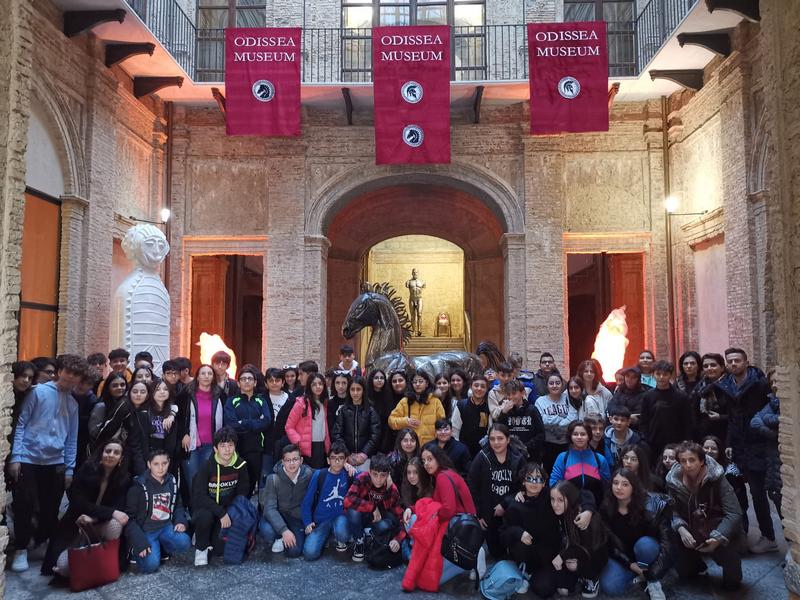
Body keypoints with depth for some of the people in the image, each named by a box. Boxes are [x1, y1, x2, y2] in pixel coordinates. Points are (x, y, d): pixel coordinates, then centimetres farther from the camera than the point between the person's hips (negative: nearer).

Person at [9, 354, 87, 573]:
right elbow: (21, 423, -5)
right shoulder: (39, 392, -4)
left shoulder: (73, 404, 11)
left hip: (55, 462, 4)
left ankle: (41, 544, 28)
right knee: (24, 505, -4)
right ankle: (21, 549, 13)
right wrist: (15, 456, -11)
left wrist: (69, 468, 7)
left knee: (51, 508, 8)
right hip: (29, 458, -4)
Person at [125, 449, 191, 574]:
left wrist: (181, 521, -5)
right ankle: (137, 549, 10)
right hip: (145, 530, -4)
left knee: (184, 542, -25)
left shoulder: (172, 481, 3)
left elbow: (178, 506, 16)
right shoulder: (139, 485, -13)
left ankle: (161, 548, 6)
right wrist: (140, 542, -19)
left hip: (166, 527, 4)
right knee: (151, 565, -23)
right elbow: (130, 517, -11)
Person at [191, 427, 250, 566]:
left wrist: (230, 513, -15)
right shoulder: (207, 467, -18)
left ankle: (211, 540, 21)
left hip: (228, 509, 3)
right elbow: (200, 496, -22)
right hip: (205, 507, -3)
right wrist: (221, 513, -28)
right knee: (205, 516, -36)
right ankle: (201, 548, -8)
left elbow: (242, 492, -1)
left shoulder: (240, 465, -9)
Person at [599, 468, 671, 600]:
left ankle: (654, 582, -12)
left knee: (644, 544, -38)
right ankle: (637, 576, 7)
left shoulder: (650, 504, -25)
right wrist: (629, 564, -19)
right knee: (609, 587, -21)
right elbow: (610, 541, -7)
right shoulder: (606, 508, -13)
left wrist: (652, 573, -31)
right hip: (623, 556, 3)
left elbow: (666, 539, -26)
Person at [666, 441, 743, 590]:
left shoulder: (716, 478, -20)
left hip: (717, 528, -2)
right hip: (690, 531, 2)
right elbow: (673, 511, -7)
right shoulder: (674, 481, -10)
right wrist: (681, 529, -28)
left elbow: (734, 513, -24)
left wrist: (718, 538, -36)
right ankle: (696, 562, 30)